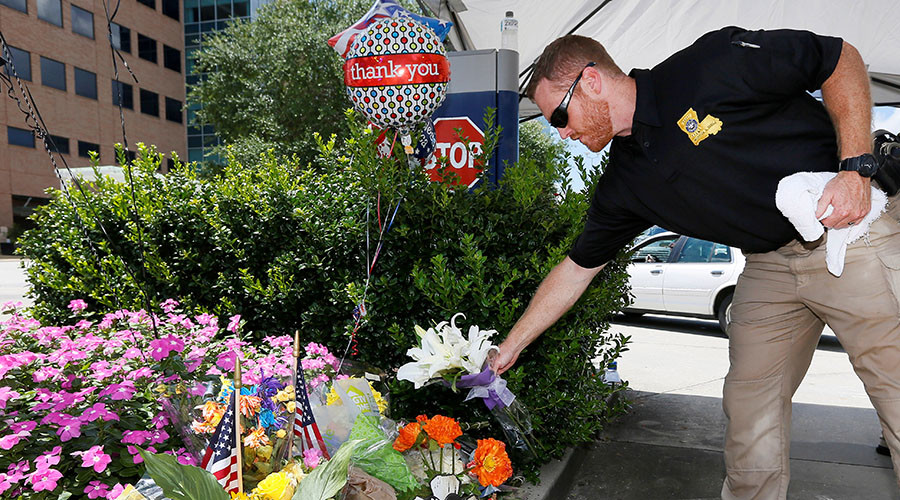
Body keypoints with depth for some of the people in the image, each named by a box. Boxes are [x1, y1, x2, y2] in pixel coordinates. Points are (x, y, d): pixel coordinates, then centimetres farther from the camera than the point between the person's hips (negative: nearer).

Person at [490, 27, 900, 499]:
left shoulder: (713, 63, -17)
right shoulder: (623, 185, 0)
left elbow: (842, 58, -7)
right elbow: (577, 268, 7)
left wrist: (855, 168, -18)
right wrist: (511, 346, 9)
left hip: (853, 226, -4)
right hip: (769, 266, 5)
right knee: (749, 410, 1)